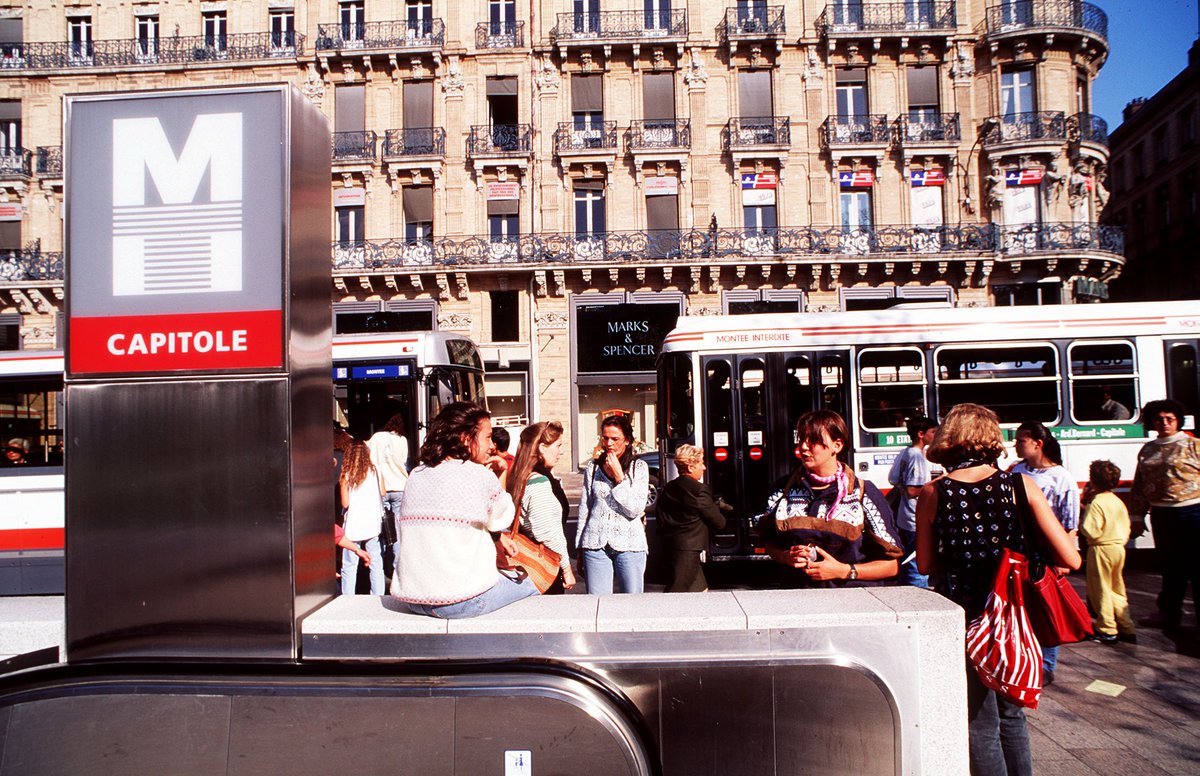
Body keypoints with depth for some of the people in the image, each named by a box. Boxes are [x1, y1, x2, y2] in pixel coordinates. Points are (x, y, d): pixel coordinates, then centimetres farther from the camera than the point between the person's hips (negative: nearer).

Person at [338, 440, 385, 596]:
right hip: (373, 524, 2)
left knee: (349, 566, 5)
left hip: (353, 526, -2)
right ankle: (378, 597, 14)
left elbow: (345, 503, -9)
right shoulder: (375, 471, -2)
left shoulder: (346, 476, -7)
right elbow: (383, 493, 6)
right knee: (376, 563, 10)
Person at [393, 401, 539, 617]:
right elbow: (503, 520, 6)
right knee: (530, 585, 16)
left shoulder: (415, 475, 9)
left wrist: (495, 539, 16)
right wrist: (502, 476, 13)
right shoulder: (479, 476, -10)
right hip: (460, 601, -7)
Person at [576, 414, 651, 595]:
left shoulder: (638, 467, 3)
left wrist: (618, 477, -10)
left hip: (629, 544, -1)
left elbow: (635, 510, -6)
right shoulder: (593, 467, 8)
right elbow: (584, 509, 12)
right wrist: (579, 550, 12)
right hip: (596, 544, 1)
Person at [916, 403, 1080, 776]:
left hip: (962, 620, -2)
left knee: (981, 724, 12)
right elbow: (1070, 560, -8)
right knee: (1011, 716, 23)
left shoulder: (932, 494, -9)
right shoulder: (1021, 486, -7)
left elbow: (925, 565, -2)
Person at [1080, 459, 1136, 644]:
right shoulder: (1119, 502, 6)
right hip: (1119, 548, 8)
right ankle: (1126, 628, 20)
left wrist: (1081, 524, -5)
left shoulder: (1096, 503, -18)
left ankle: (1108, 631, 7)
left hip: (1101, 550, -8)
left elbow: (1091, 531, -22)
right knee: (1117, 590, 17)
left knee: (1101, 590, 3)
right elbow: (1126, 529, 10)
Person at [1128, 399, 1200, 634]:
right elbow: (1139, 487, 15)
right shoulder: (1147, 450, 12)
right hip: (1161, 515, 5)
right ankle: (1169, 614, 27)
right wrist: (1137, 517, 12)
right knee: (1169, 566, 14)